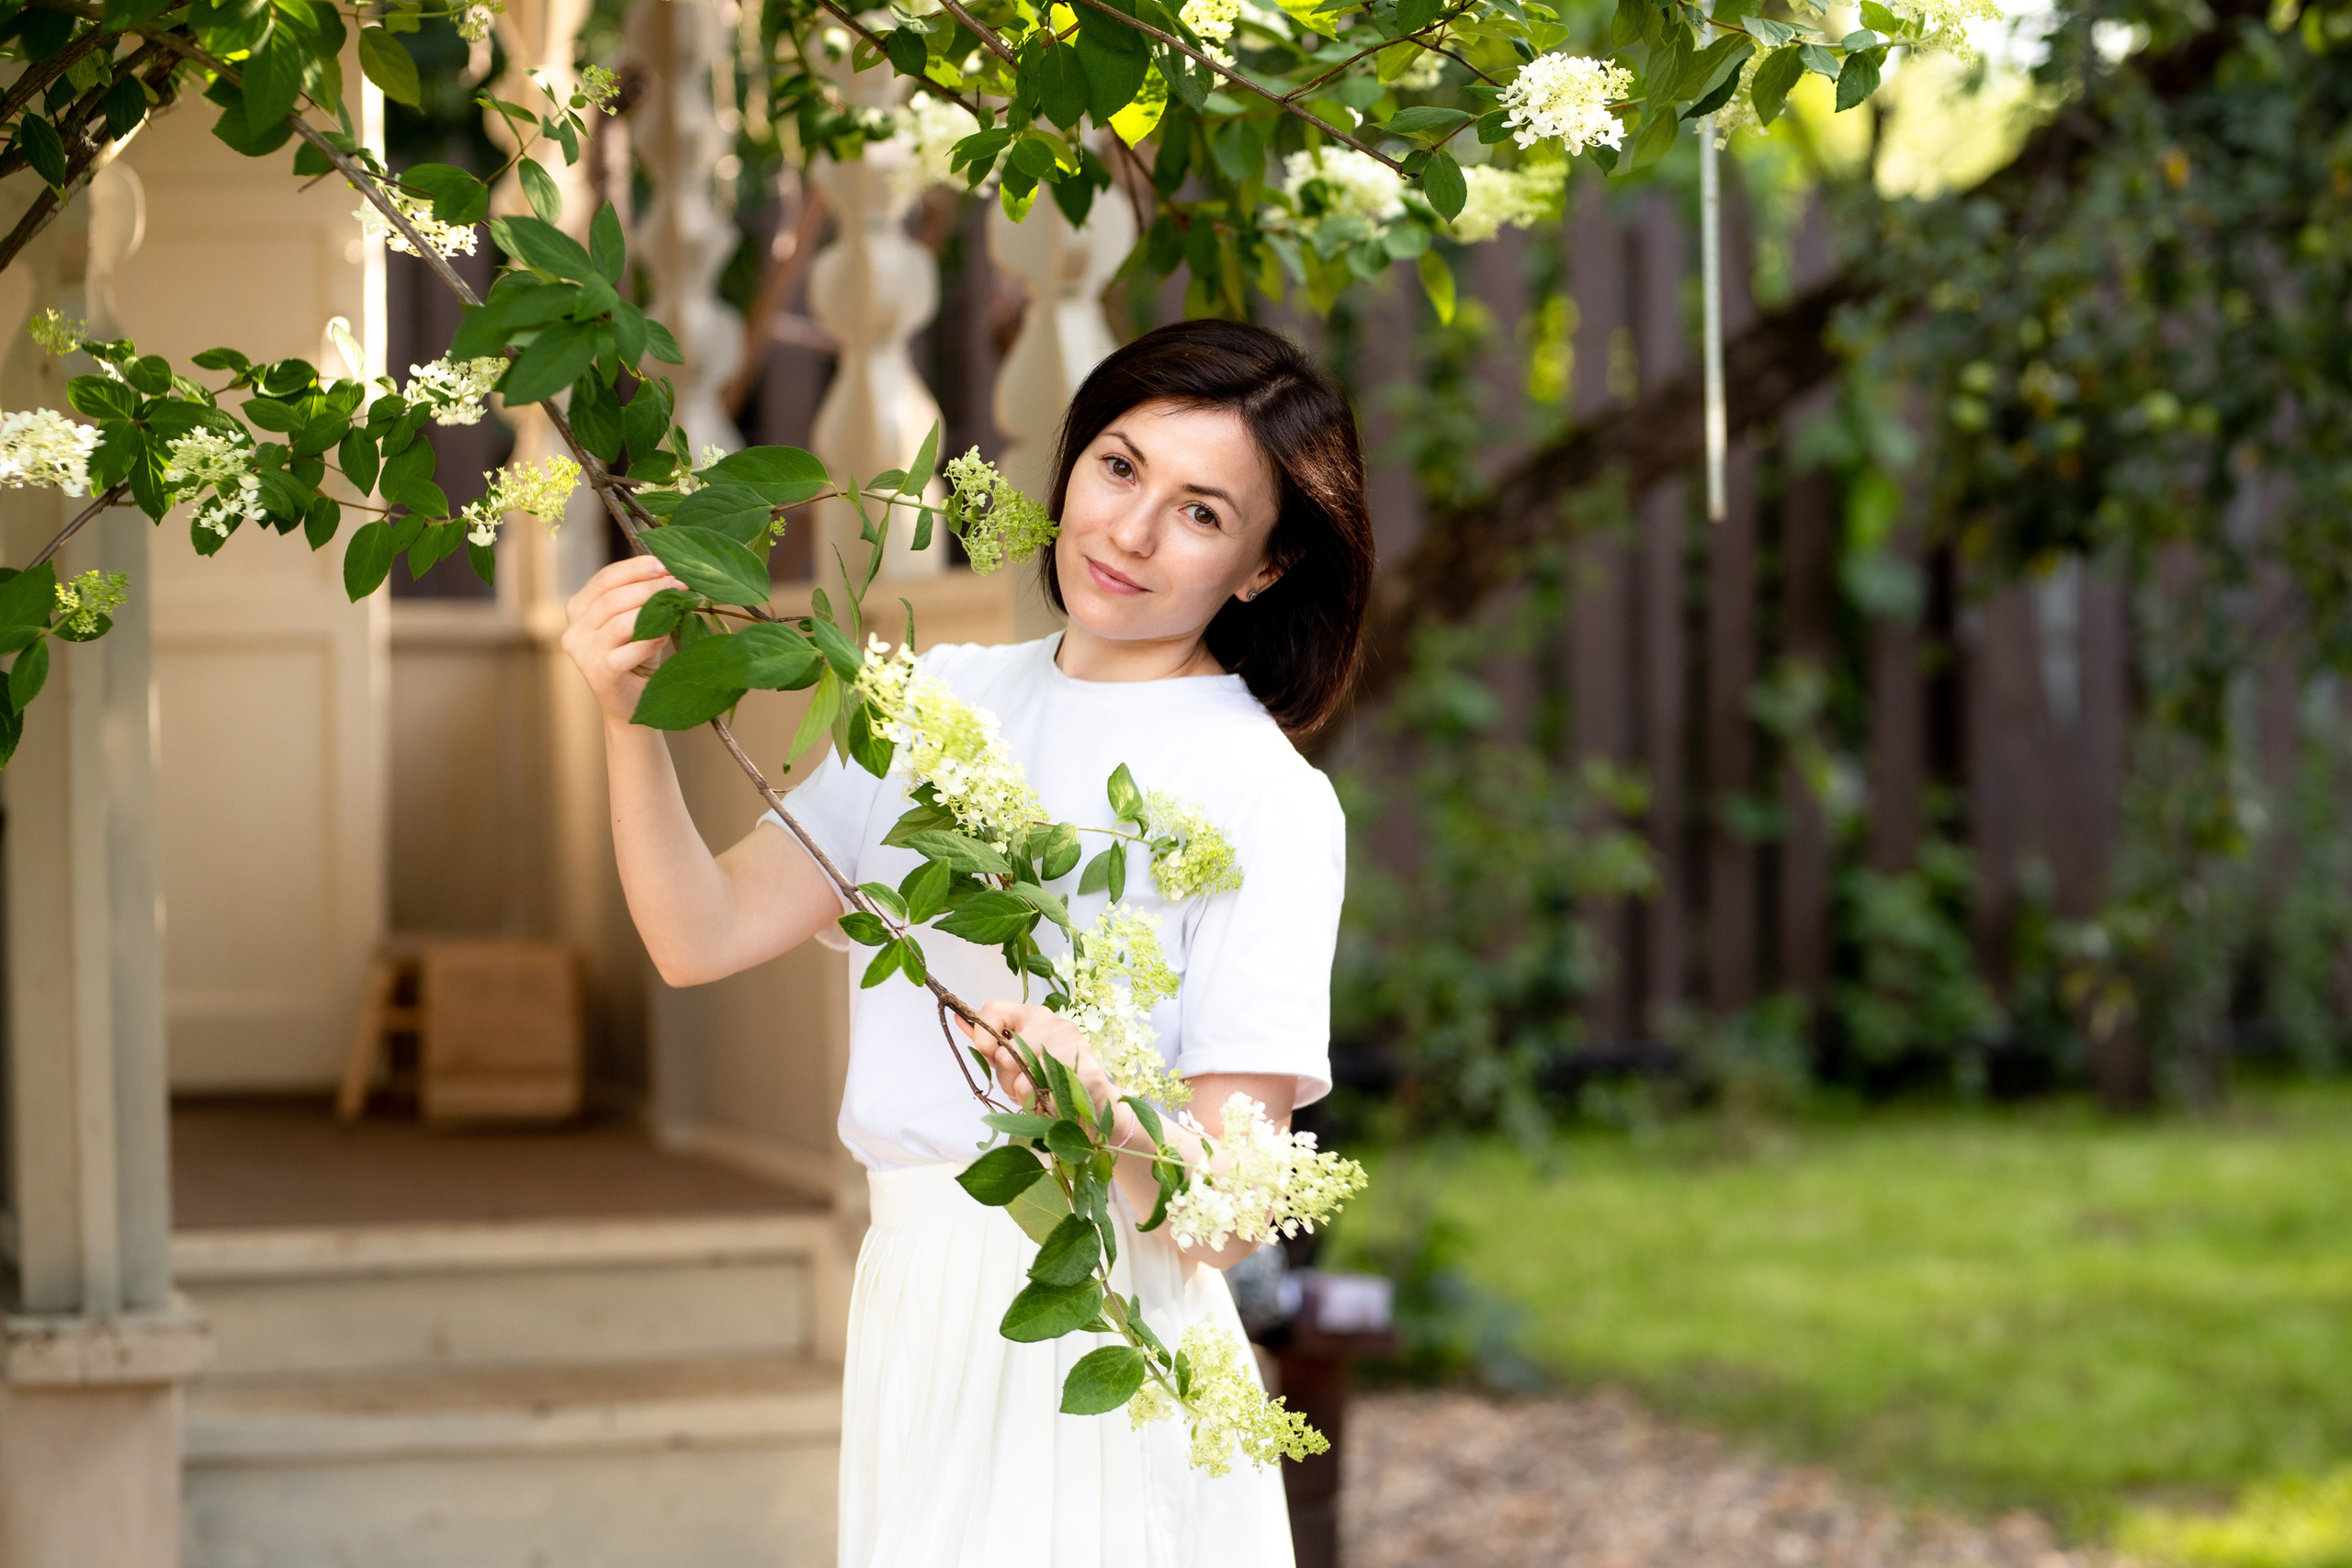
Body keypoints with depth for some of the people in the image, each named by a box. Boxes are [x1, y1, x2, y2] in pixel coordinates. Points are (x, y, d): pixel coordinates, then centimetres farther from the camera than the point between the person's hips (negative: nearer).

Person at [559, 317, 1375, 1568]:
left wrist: (1103, 1103, -34)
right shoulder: (944, 702, 9)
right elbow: (705, 936, 2)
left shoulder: (1264, 796, -9)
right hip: (911, 1313, 5)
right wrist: (630, 718, -12)